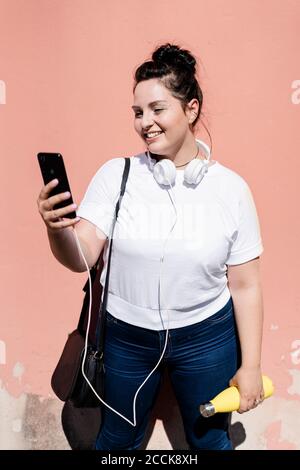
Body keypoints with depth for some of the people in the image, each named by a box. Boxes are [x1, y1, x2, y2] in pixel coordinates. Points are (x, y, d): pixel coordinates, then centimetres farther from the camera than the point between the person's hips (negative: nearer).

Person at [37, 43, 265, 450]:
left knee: (209, 441, 24)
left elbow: (245, 286, -5)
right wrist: (57, 229, -35)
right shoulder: (116, 175, -10)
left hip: (207, 340, 0)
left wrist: (250, 365, -1)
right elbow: (80, 259, -14)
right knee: (117, 442, 24)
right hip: (127, 338, 1)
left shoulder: (231, 188, -11)